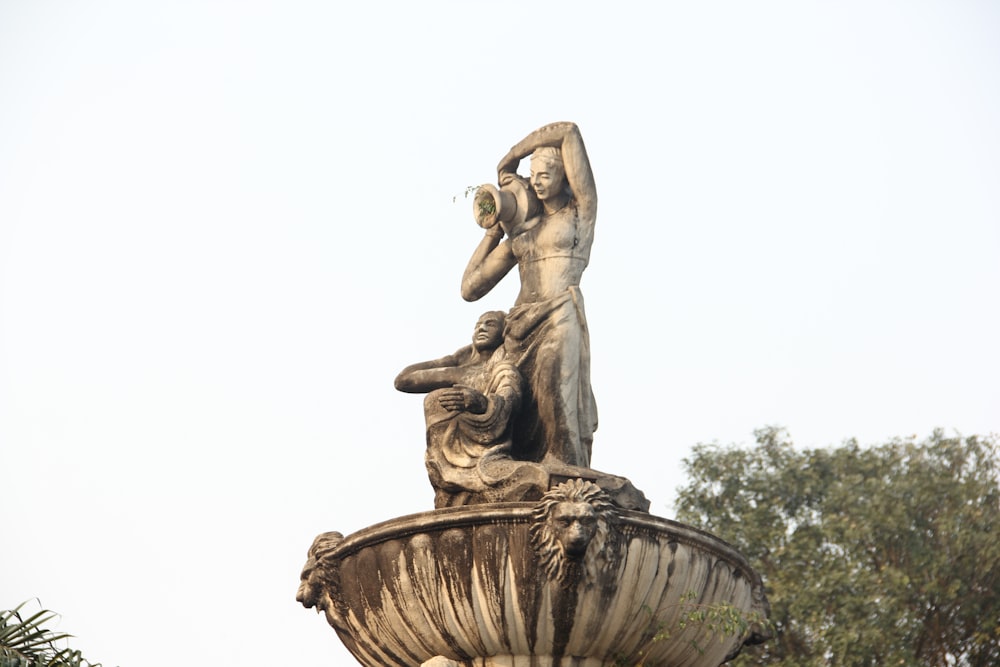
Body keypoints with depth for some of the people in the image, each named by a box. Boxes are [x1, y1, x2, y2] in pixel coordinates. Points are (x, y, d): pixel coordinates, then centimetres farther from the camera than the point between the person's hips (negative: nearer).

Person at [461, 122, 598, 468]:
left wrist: (508, 162, 14)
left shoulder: (581, 211, 8)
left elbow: (568, 131, 2)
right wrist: (494, 231, 23)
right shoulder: (520, 228, 20)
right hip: (520, 329, 5)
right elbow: (470, 288, 19)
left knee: (558, 422, -16)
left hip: (559, 324, -5)